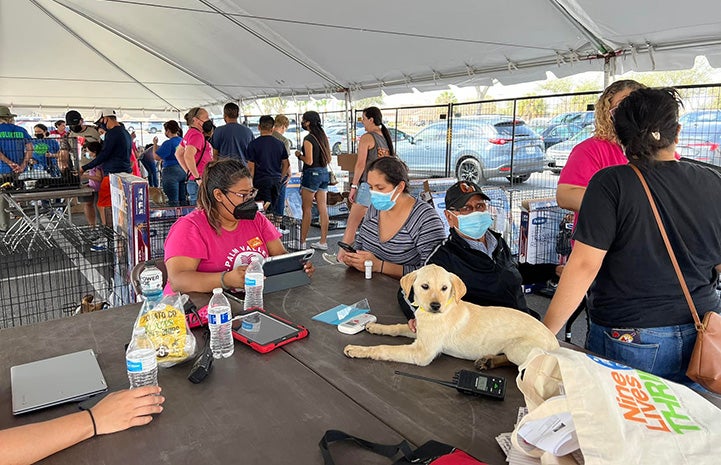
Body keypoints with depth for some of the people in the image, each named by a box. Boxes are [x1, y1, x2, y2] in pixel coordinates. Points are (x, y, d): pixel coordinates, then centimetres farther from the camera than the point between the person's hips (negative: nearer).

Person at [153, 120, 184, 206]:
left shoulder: (168, 143, -14)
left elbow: (156, 157, -12)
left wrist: (155, 144, 1)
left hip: (171, 171, -7)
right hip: (184, 171, 7)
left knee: (173, 201, -3)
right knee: (183, 199, 10)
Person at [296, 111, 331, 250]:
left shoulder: (308, 139, -13)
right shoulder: (323, 137, 11)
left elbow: (309, 161, -17)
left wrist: (299, 155, -1)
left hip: (312, 174, -8)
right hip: (324, 173, 8)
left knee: (307, 210, -2)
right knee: (323, 209, 7)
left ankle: (302, 242, 3)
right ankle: (323, 242, 11)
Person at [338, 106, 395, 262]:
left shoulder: (367, 138, -7)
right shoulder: (386, 138, 14)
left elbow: (360, 164, -12)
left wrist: (353, 186, -8)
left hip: (368, 185, -7)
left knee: (351, 225, -2)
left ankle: (340, 257, 1)